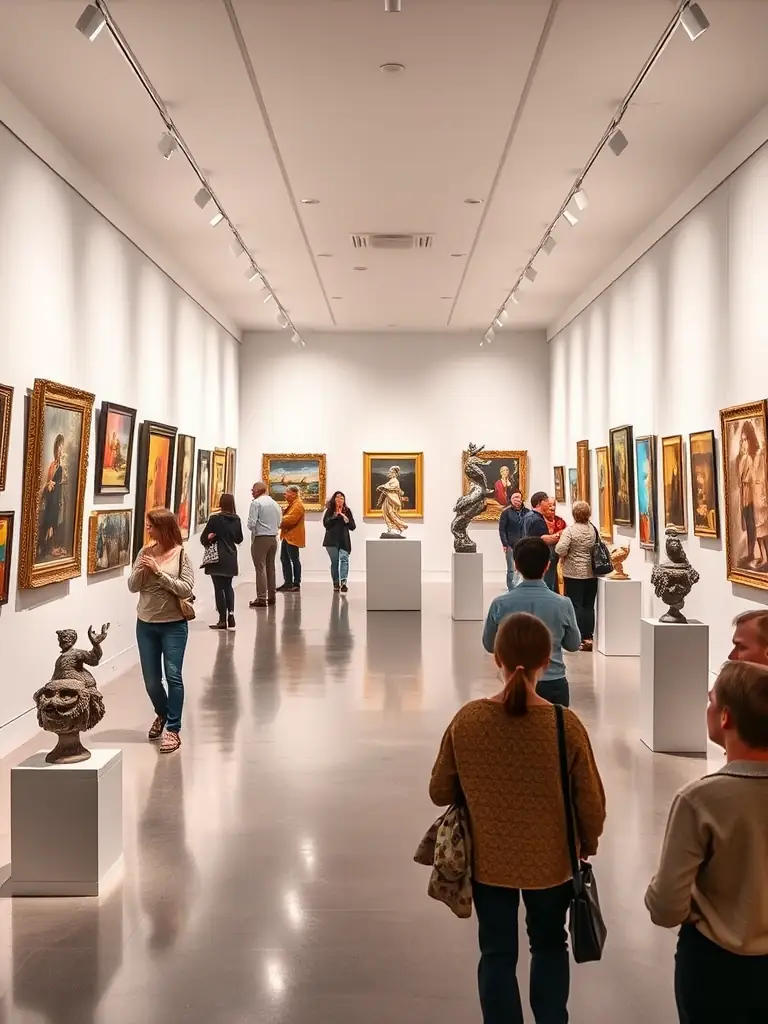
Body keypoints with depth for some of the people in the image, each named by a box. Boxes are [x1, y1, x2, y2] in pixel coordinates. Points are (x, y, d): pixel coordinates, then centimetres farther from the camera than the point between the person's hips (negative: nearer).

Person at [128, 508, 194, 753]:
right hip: (146, 624, 4)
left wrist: (159, 571, -20)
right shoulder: (145, 553, 2)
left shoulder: (181, 554, -8)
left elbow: (185, 589, -16)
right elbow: (132, 587, 1)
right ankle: (162, 715, 38)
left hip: (174, 625, -4)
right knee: (151, 680, 11)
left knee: (173, 675, -9)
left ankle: (173, 729, 0)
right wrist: (142, 568, -16)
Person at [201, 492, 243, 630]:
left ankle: (223, 619, 2)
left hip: (217, 557, -5)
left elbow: (204, 538, -8)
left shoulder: (215, 518, -11)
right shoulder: (236, 519, 3)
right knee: (228, 586, 17)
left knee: (219, 588, 1)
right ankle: (231, 613, 2)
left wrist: (209, 540, 12)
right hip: (231, 557, 5)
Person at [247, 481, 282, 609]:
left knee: (260, 568, -6)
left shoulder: (256, 503, -10)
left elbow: (251, 524, -15)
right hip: (273, 538, 7)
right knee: (270, 567, 14)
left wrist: (252, 528, 6)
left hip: (260, 538, -7)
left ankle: (261, 598, -9)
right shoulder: (275, 503, 11)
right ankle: (271, 597, 18)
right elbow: (279, 523, 13)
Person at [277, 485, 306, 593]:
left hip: (293, 537, -10)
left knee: (294, 560, -3)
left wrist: (278, 522, -13)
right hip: (287, 536, 10)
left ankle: (296, 584, 3)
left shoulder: (298, 505, -15)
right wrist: (280, 521, 1)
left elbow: (290, 519, -23)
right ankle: (288, 583, 18)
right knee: (284, 559, 12)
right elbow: (286, 517, 20)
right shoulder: (291, 503, 18)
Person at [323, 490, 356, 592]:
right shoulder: (329, 511, 5)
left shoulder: (347, 511, 7)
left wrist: (345, 518, -12)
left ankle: (343, 582, -29)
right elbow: (325, 523, -8)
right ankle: (336, 583, 13)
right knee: (334, 561, 4)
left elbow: (352, 526, 4)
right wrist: (335, 515, -12)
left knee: (344, 558, -18)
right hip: (332, 540, 0)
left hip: (344, 540, 0)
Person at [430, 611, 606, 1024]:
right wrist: (588, 844, 9)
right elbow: (590, 801, -11)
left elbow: (440, 792, -6)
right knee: (549, 946, 25)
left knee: (497, 954, 18)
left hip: (489, 860, 0)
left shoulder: (467, 719, -17)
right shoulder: (566, 724, -21)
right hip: (550, 860, 0)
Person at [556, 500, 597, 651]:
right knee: (589, 606, 11)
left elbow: (561, 549, -22)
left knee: (576, 606, 2)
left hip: (574, 573, -4)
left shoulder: (570, 530, -13)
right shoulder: (593, 529, 1)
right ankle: (588, 637, 13)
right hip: (591, 573, 4)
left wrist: (563, 556, -3)